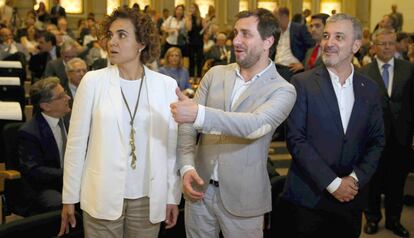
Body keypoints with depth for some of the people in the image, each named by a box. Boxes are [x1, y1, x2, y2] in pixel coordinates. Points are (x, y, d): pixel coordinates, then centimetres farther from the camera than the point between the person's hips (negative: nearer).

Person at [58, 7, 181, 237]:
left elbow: (172, 144, 3)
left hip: (149, 199, 1)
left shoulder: (166, 85, 0)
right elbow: (76, 143, -1)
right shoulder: (93, 81, -3)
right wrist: (69, 197, 0)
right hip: (102, 197, -1)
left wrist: (173, 196, 4)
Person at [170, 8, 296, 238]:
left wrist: (199, 114, -39)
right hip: (199, 189, 4)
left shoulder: (282, 90, -9)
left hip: (241, 198, -3)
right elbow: (188, 125, 2)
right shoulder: (215, 74, 4)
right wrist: (187, 167, -14)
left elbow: (256, 125, -28)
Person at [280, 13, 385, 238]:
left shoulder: (369, 89, 5)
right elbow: (295, 139, -12)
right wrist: (333, 183, -14)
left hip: (350, 197, 3)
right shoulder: (302, 83, -7)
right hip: (307, 197, -3)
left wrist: (355, 179, -7)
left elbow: (376, 141, 7)